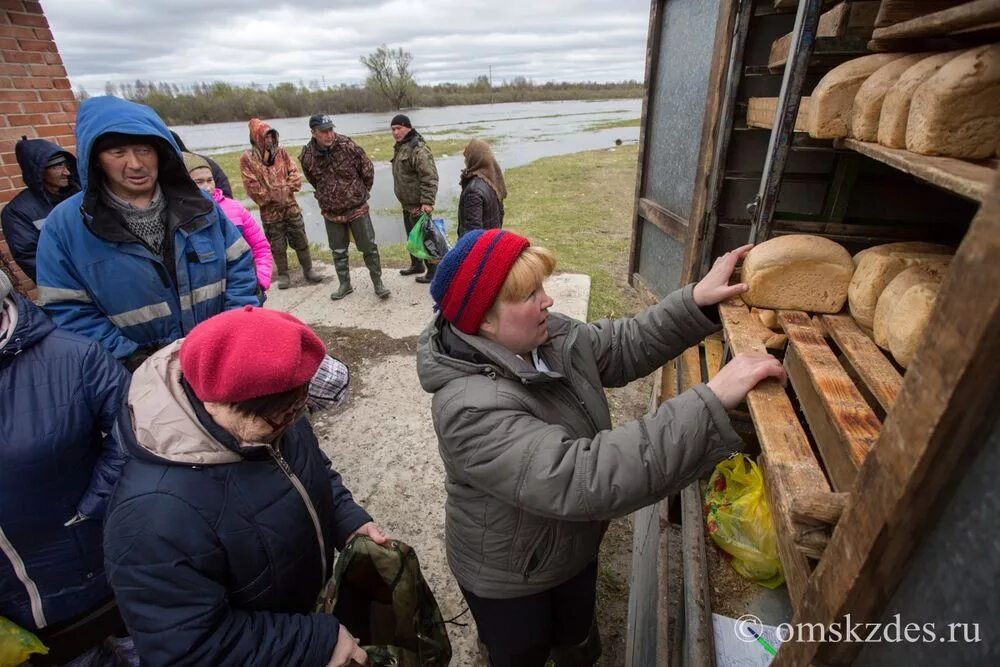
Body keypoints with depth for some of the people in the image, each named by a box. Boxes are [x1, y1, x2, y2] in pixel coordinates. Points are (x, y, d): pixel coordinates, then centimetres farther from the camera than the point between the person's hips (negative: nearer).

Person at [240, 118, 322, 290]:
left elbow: (295, 174, 1)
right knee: (278, 246, 8)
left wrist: (286, 189, -11)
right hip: (270, 211, -2)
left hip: (291, 207, 2)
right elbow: (252, 187, -10)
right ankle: (283, 275, 22)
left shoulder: (281, 153, 4)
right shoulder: (247, 159, -6)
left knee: (301, 241, 9)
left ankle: (308, 270, 22)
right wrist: (272, 197, -11)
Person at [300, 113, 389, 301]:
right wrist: (326, 197, 15)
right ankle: (345, 284, 27)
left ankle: (378, 283, 16)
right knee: (338, 251, 12)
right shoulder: (307, 156, -7)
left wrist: (361, 192, 6)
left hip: (357, 208, -3)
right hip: (331, 213, 3)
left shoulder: (348, 146, -15)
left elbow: (368, 170, -4)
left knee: (369, 247, 2)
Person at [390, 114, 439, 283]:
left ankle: (433, 271, 7)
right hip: (407, 203, 10)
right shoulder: (399, 147, 12)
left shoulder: (418, 149, -19)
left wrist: (427, 202, -29)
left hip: (418, 205, -10)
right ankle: (416, 265, 36)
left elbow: (429, 178, -25)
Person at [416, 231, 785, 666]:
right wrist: (712, 403, -47)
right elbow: (581, 479, -47)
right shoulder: (472, 408, -39)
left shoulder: (549, 337, -14)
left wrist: (696, 302, -17)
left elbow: (624, 345, -2)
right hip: (509, 577, -6)